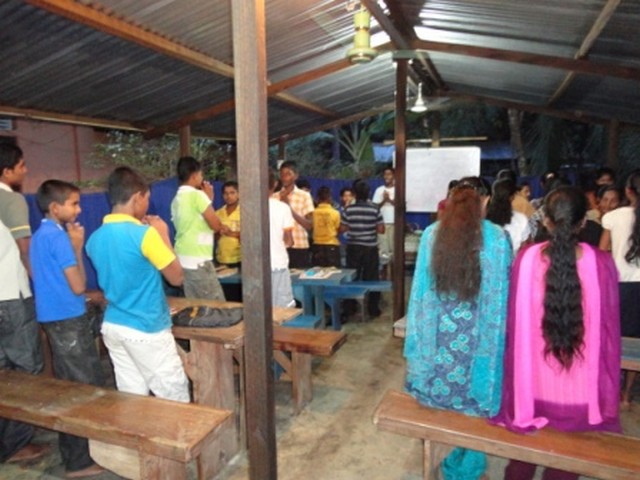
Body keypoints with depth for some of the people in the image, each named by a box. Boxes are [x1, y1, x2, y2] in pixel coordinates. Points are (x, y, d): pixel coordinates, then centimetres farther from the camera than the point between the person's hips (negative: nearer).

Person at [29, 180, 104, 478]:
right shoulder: (59, 237, -18)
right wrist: (77, 247, -12)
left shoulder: (40, 235, 12)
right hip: (69, 320, -10)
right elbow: (78, 286, -17)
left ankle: (72, 453, 31)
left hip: (54, 318, 10)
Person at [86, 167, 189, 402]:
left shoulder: (96, 238, 3)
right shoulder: (144, 234, -19)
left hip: (112, 327, 7)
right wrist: (163, 235, -4)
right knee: (175, 398, 8)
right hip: (147, 330, -7)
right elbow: (177, 277, -11)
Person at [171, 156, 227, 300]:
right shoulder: (197, 195, -12)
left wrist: (219, 229, 18)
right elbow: (215, 224, -7)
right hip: (198, 260, -8)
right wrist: (209, 199, 2)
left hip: (182, 258, 8)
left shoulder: (177, 199, 13)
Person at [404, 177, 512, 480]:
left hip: (438, 328, 2)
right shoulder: (497, 238, -10)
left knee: (443, 371, 19)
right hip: (479, 329, -2)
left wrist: (420, 335, 11)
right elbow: (503, 291, -3)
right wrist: (499, 328, 11)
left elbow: (420, 287, 1)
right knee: (476, 387, 14)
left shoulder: (431, 234, -5)